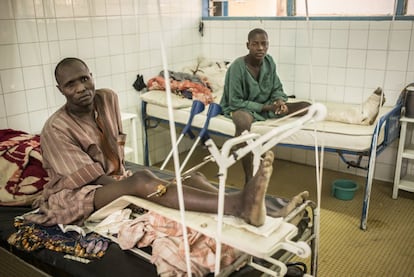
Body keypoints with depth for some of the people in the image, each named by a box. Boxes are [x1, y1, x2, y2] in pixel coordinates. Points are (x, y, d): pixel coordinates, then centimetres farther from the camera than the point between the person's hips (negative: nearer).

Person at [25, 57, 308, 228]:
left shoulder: (107, 98, 0)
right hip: (75, 196, -6)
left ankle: (266, 213, -36)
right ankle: (238, 204, -55)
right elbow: (96, 178, -18)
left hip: (116, 181, 6)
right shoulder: (56, 129, -18)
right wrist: (131, 181, -20)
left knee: (194, 177, -18)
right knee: (142, 179, -39)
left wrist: (124, 175, -2)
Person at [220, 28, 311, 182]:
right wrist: (266, 107, -22)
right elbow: (235, 102, -20)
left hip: (265, 106, 7)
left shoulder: (269, 61, -4)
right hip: (240, 107, -7)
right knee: (243, 121, -45)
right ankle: (249, 179, -35)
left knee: (306, 107, -5)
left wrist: (280, 100, -18)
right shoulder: (238, 66, -21)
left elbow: (277, 89, 7)